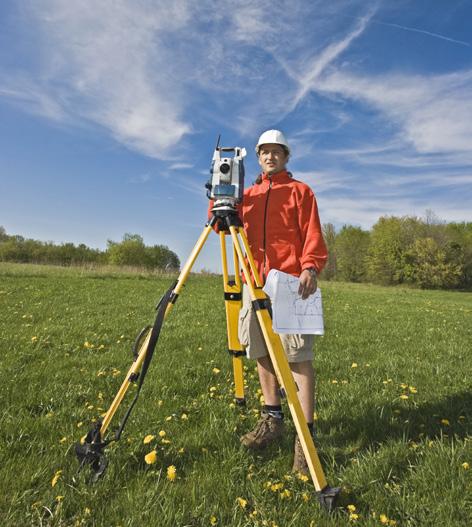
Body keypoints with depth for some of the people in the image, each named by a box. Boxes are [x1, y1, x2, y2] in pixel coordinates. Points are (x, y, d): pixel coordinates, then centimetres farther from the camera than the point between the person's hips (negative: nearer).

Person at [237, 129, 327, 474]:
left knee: (298, 355, -7)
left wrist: (311, 266, -16)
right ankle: (272, 420, 23)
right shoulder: (248, 195, 22)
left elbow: (313, 235, 0)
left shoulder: (300, 191, 10)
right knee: (262, 352, 8)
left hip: (290, 281, -4)